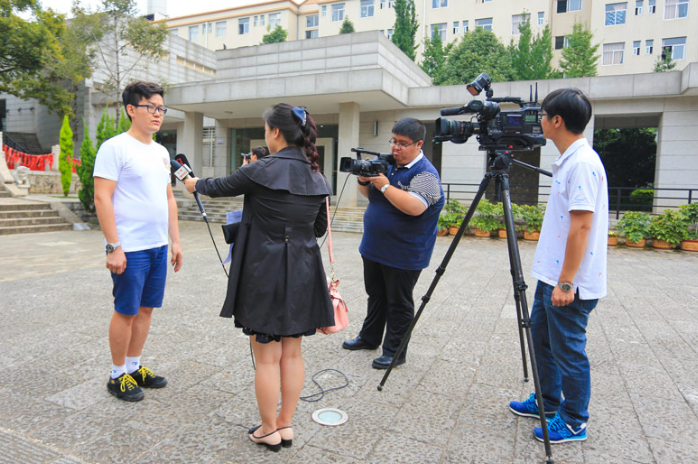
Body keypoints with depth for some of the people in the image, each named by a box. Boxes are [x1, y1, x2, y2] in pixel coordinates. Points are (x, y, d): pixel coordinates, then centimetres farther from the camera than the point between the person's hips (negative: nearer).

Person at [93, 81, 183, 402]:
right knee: (126, 312, 3)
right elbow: (102, 198, -14)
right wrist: (114, 247, -18)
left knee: (146, 308, 14)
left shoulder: (161, 152, 15)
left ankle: (134, 367, 29)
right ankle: (118, 375, 20)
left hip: (159, 247, 7)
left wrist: (175, 241, 15)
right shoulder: (115, 147, -9)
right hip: (130, 248, -7)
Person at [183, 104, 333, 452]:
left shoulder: (262, 170, -13)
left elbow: (220, 187, 4)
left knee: (267, 357, 8)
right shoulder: (317, 176, 4)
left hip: (265, 273, -6)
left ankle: (269, 430, 23)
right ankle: (286, 425, 29)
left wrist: (195, 184, 24)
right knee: (291, 353, 15)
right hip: (302, 275, 6)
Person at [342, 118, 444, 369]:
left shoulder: (425, 173, -17)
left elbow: (416, 207, -32)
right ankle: (369, 338, 38)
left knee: (398, 303, 5)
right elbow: (368, 194, 16)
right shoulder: (387, 163, 7)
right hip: (374, 247, 8)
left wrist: (385, 186, -27)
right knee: (375, 295, 21)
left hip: (403, 254, -8)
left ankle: (394, 351, 18)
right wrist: (364, 179, -6)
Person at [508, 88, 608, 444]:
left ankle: (573, 422, 22)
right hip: (553, 275, 10)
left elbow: (582, 226, -23)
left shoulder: (583, 163, -19)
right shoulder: (568, 161, 11)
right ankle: (547, 402, 37)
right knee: (540, 337, 20)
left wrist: (565, 282, -22)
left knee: (568, 350, 4)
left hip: (571, 282, -10)